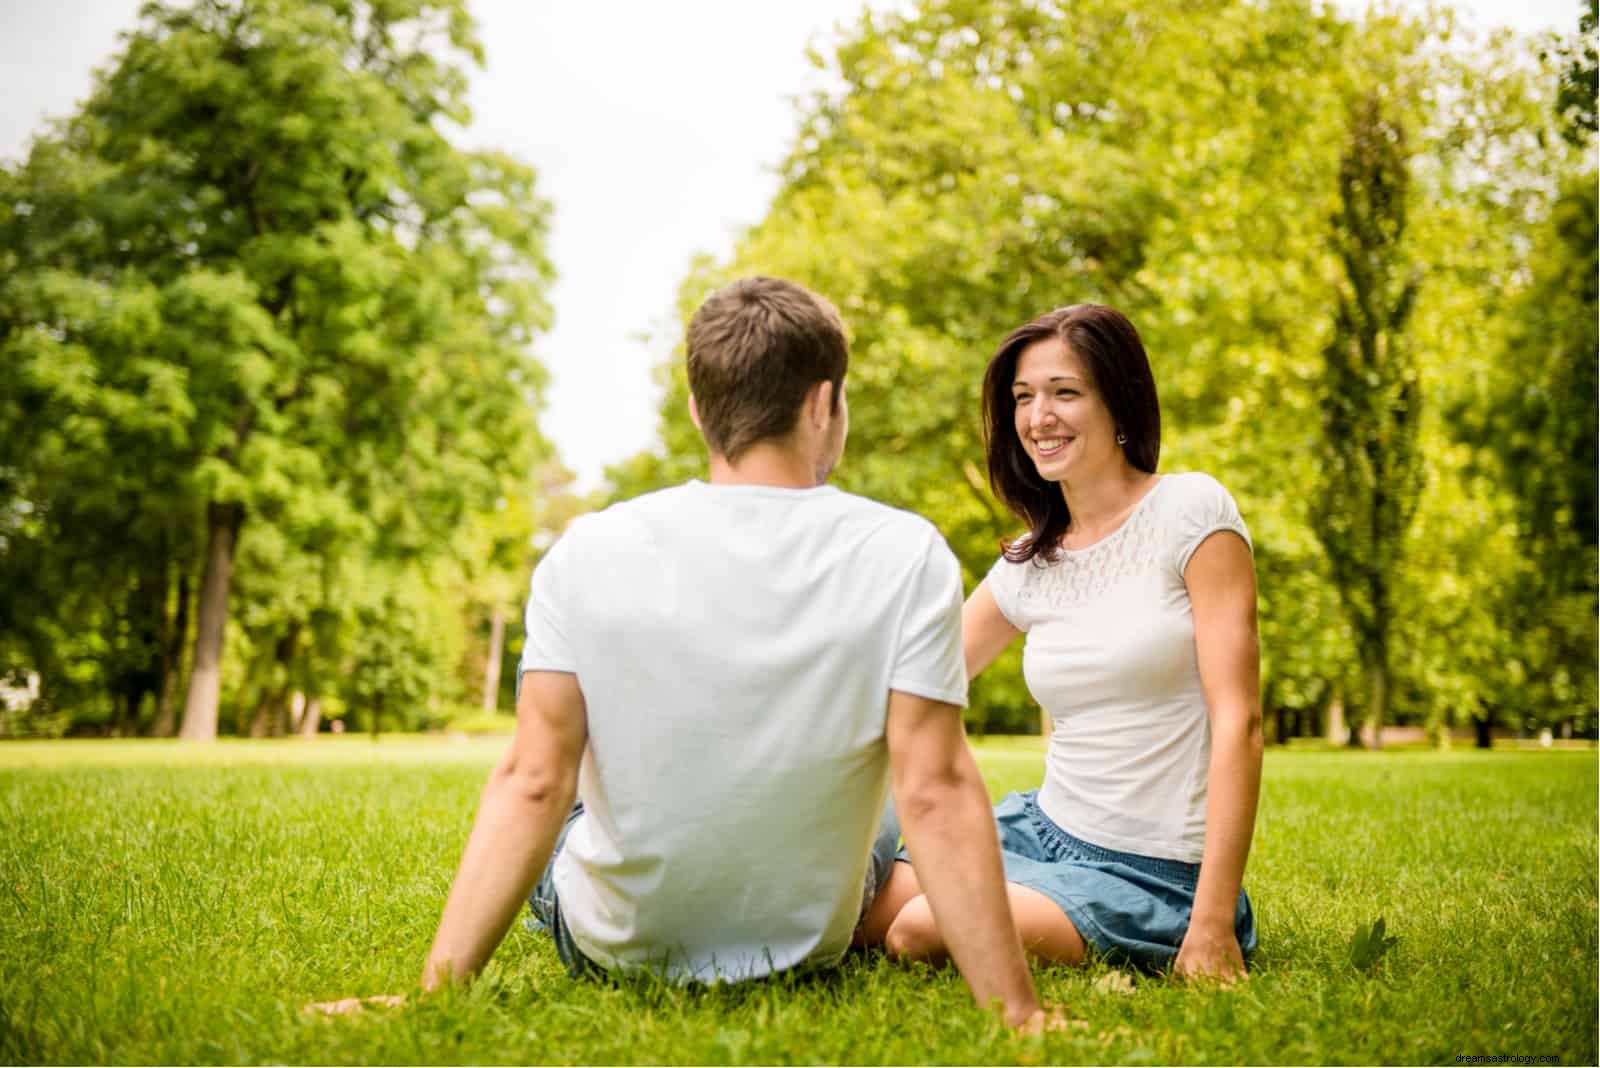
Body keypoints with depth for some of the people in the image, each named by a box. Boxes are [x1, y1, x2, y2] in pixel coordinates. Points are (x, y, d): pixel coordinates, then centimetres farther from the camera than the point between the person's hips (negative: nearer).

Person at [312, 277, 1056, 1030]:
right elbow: (934, 795, -24)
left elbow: (532, 783, -20)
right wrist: (1015, 1009, -20)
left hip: (612, 942, 0)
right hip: (807, 946, 0)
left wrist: (436, 989, -16)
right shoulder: (906, 557, -21)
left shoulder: (588, 553, -18)